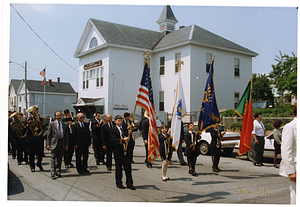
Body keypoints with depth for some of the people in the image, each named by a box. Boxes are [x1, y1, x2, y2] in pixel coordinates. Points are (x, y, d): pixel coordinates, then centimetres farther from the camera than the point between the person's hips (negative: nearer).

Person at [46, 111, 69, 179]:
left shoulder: (65, 124, 8)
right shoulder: (52, 124, 1)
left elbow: (67, 135, 10)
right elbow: (49, 135, 0)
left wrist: (66, 145, 4)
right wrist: (48, 144, -6)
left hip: (62, 143, 3)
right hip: (54, 143, -3)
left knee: (60, 159, 9)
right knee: (53, 158, -4)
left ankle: (58, 172, 21)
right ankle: (53, 173, -1)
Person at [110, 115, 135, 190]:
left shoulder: (125, 129, 12)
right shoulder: (113, 130, -1)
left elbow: (130, 140, 9)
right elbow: (113, 140, -15)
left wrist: (130, 134, -10)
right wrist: (122, 139, -23)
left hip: (127, 152, 3)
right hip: (118, 152, -3)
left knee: (128, 168, 5)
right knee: (118, 168, 7)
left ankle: (129, 183, 12)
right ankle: (119, 183, 20)